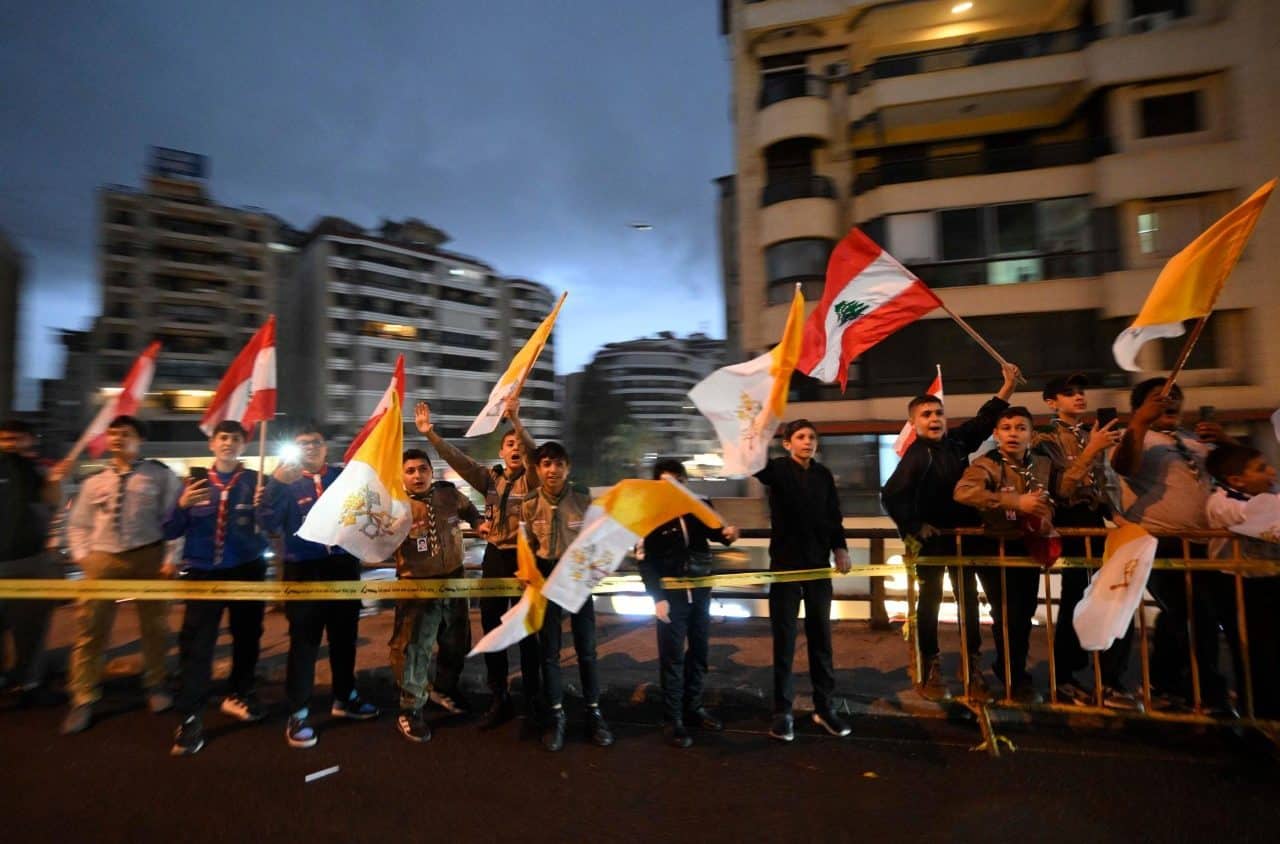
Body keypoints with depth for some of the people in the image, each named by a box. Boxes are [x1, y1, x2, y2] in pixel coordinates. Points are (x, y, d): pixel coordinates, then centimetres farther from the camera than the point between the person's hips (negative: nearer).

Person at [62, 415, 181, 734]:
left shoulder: (160, 476, -2)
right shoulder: (96, 481, 10)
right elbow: (78, 523, 16)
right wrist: (82, 555, 2)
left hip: (148, 557, -3)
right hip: (103, 559, 3)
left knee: (154, 626, 11)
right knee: (90, 629, 4)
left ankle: (155, 686, 31)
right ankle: (83, 700, 19)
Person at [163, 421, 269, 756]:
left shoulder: (255, 481, 0)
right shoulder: (194, 481, 5)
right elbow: (171, 531, 2)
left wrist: (265, 507, -32)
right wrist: (182, 506, -17)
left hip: (247, 571, 0)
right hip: (203, 572, 0)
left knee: (247, 636, 11)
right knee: (196, 642, -6)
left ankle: (239, 695, 30)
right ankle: (190, 717, 0)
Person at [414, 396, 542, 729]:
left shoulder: (531, 480, -6)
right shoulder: (489, 478, 6)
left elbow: (534, 453, -26)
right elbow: (457, 459, -1)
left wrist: (516, 420, -41)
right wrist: (430, 433, -13)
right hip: (494, 557, 4)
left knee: (527, 632, 4)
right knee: (491, 628, 10)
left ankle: (532, 701, 19)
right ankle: (499, 699, 25)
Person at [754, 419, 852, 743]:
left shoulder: (823, 474, 7)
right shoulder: (777, 470, -3)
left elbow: (834, 516, 12)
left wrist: (840, 547, -1)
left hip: (818, 563, 4)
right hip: (785, 563, -3)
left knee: (821, 637, 11)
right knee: (784, 639, 3)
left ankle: (824, 707, 23)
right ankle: (782, 711, 13)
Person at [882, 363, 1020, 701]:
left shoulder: (956, 441, 1)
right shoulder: (916, 455, -18)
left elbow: (983, 420, 16)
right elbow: (890, 496, -26)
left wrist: (1008, 387, 13)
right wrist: (912, 529, -19)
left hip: (964, 534, 6)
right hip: (931, 537, -6)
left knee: (969, 597, 11)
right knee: (930, 599, 4)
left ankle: (974, 669, 22)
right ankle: (930, 671, 14)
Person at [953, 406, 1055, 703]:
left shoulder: (1042, 464, 3)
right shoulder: (986, 464, -16)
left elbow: (1049, 499, 19)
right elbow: (963, 492, -35)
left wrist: (1046, 518, -4)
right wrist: (1015, 502, -38)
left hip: (1029, 547, 6)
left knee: (1025, 614, 14)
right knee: (1007, 616, 0)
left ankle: (1007, 669, 36)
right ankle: (1015, 681, 20)